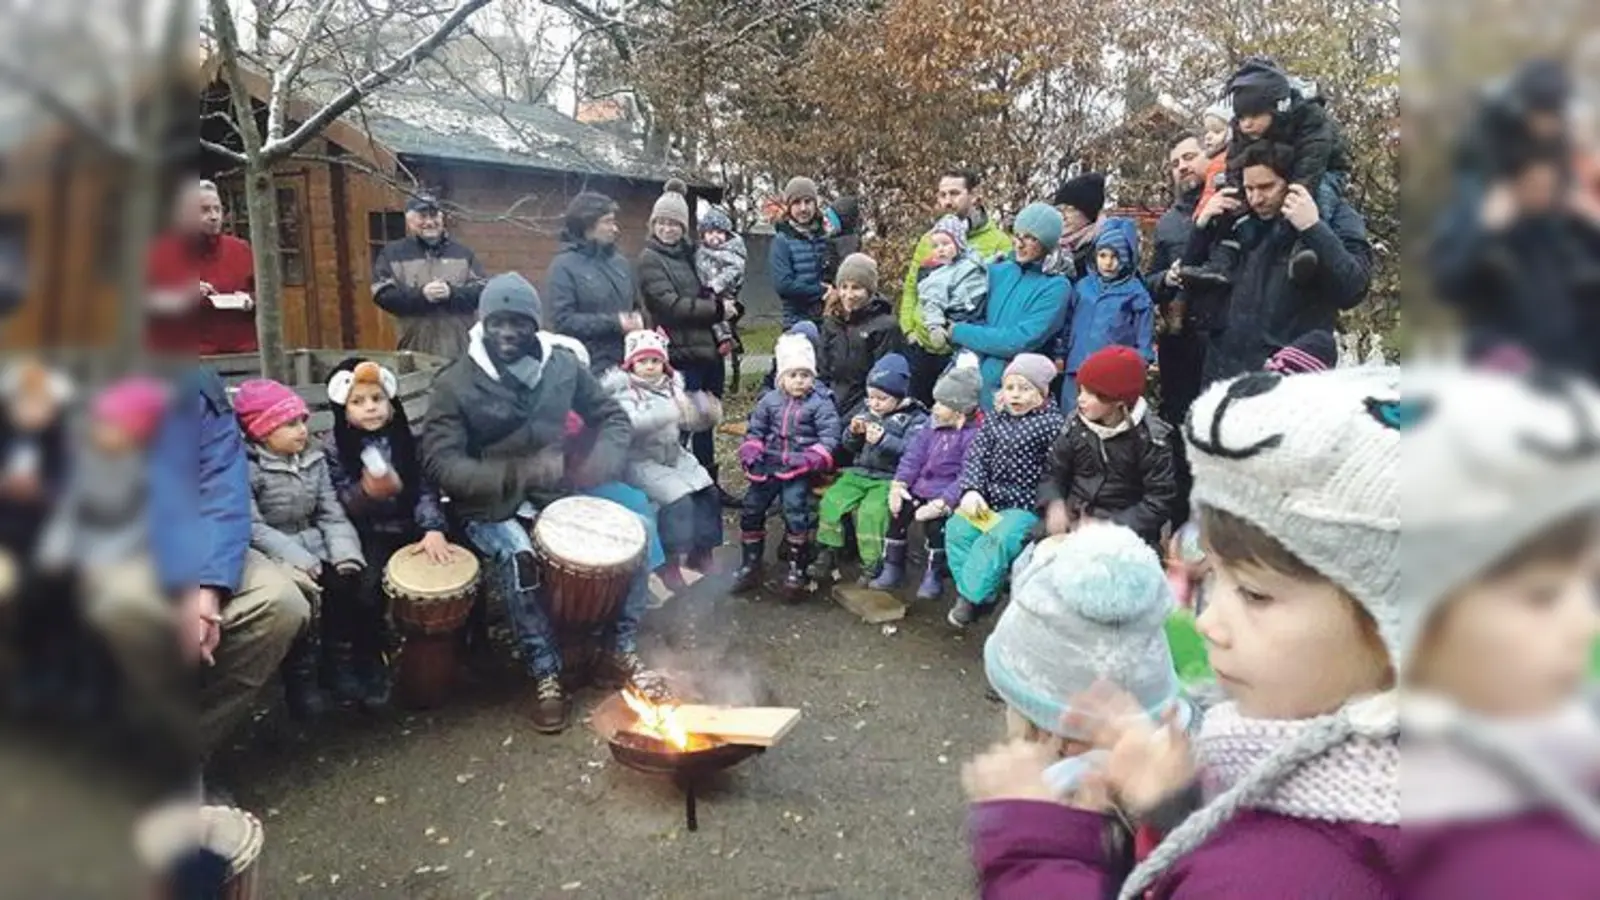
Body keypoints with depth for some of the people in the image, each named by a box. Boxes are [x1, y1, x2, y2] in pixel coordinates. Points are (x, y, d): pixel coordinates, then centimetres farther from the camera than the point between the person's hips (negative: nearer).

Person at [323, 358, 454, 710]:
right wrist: (367, 491, -29)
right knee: (364, 586, -26)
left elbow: (427, 489, -3)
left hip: (408, 529, 2)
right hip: (365, 535, -2)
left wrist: (433, 529, -20)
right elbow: (338, 506, -7)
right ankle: (366, 662, -4)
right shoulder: (334, 449, -2)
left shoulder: (407, 440, 3)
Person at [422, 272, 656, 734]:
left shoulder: (563, 364, 0)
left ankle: (620, 651, 1)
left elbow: (614, 419, 8)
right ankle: (546, 674, -17)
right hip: (493, 506, -4)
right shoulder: (455, 383, -10)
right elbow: (439, 462, -17)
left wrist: (599, 464, -15)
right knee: (518, 557, -34)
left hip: (559, 493, 4)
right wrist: (520, 474, -31)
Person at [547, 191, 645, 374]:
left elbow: (636, 306, 21)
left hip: (627, 365, 6)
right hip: (589, 369, -6)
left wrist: (637, 319, -4)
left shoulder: (620, 261, 12)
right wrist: (614, 323, -17)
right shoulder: (564, 266, -6)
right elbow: (563, 320, -15)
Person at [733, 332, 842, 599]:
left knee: (795, 512, -19)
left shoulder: (820, 404, -2)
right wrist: (750, 452, -3)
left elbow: (829, 437, -8)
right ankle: (750, 564, 18)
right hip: (769, 465, 4)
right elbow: (755, 431, 16)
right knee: (751, 509, 1)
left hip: (799, 469, -4)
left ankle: (797, 568, -2)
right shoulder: (769, 400, 10)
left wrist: (812, 459, -23)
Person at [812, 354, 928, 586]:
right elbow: (849, 447, 17)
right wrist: (853, 433, -6)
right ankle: (828, 553, 1)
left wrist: (884, 440, -27)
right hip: (859, 472, 6)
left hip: (890, 478, -6)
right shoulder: (867, 411, 13)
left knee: (870, 511, -28)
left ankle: (873, 565, -13)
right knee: (831, 500, -13)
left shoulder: (915, 418, -4)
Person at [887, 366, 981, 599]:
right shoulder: (933, 423, 8)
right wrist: (899, 484, -8)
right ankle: (893, 567, 6)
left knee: (934, 520, -27)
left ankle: (934, 574, -3)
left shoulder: (975, 434, -16)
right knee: (897, 510, -9)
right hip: (922, 486, 7)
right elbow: (914, 455, 6)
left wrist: (941, 503, -30)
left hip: (948, 493, -7)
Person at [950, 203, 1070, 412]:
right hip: (978, 377, 5)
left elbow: (1021, 341, -17)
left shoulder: (1056, 287, -10)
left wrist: (959, 332, -12)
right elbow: (977, 317, 11)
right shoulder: (999, 272, 7)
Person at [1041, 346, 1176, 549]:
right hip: (1074, 519, 4)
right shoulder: (1076, 423, 4)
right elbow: (1054, 473, 7)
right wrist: (1055, 504, -14)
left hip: (1125, 528, -4)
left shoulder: (1151, 437, -9)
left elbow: (1160, 501, -12)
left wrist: (1112, 526, -21)